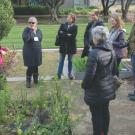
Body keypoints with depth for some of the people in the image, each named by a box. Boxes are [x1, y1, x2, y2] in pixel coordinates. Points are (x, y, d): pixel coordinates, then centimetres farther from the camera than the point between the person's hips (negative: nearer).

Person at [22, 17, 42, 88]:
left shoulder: (38, 31, 6)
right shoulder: (26, 30, -9)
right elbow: (25, 38, -26)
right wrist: (31, 30, -24)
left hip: (37, 52, 5)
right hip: (29, 52, -4)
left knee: (36, 66, 14)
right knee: (30, 67, -4)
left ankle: (35, 78, 32)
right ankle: (28, 81, 10)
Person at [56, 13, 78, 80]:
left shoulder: (75, 27, -1)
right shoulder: (63, 25, 4)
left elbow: (73, 36, -13)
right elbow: (59, 33, -6)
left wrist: (64, 34, -12)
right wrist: (67, 35, -15)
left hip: (71, 46, -1)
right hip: (63, 45, 1)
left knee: (70, 60, 10)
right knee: (61, 60, 4)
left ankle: (69, 73, 23)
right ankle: (59, 74, 10)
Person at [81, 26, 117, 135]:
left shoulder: (94, 53, -25)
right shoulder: (111, 51, 0)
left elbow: (89, 75, -22)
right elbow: (114, 71, 10)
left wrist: (84, 86, -5)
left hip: (96, 91, -7)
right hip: (108, 88, 8)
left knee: (96, 115, 8)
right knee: (105, 111, 21)